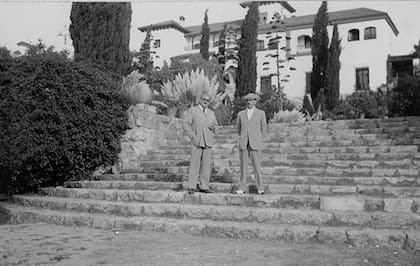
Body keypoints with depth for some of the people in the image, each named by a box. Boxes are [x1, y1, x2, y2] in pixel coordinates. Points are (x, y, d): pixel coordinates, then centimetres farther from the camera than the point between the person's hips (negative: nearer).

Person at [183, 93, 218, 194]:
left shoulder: (211, 113, 18)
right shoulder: (192, 111, 5)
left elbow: (216, 127, 20)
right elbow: (186, 124, -2)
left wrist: (214, 127, -4)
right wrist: (193, 136, -11)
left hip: (208, 142, 4)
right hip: (196, 142, -4)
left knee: (206, 165, 1)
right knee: (194, 164, -7)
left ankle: (204, 187, 6)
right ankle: (192, 187, -5)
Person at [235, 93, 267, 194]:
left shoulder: (261, 113, 3)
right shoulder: (241, 114, 9)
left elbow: (263, 129, 11)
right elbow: (238, 128, 21)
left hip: (255, 144, -2)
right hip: (243, 144, 2)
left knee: (257, 166, -5)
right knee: (243, 166, 3)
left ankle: (260, 188, 3)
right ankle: (242, 188, 7)